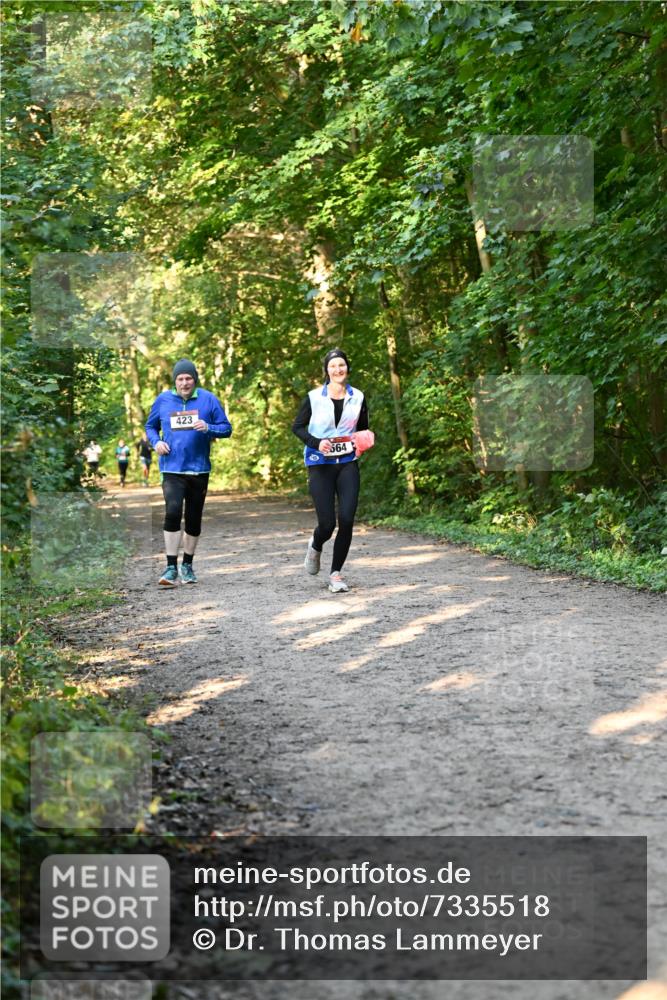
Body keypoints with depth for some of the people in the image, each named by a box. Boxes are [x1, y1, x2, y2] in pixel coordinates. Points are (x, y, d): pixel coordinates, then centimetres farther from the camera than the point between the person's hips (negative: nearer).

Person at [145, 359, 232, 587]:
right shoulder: (163, 400, 3)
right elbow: (150, 426, 16)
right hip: (172, 468, -1)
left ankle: (187, 566, 27)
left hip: (199, 469, 1)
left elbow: (226, 428, 1)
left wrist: (208, 428, -18)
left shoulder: (208, 399, -1)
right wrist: (156, 441, -5)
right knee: (172, 512, -20)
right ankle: (171, 568, -15)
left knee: (194, 519, 10)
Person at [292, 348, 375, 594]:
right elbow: (297, 426, 4)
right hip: (320, 465, -2)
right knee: (327, 524, -6)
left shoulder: (358, 398, 5)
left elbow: (364, 429, 19)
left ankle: (336, 574, 5)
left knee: (346, 519, -10)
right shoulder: (314, 397, -3)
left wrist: (363, 441, -3)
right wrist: (316, 443, -13)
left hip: (348, 464, 2)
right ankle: (315, 546, 32)